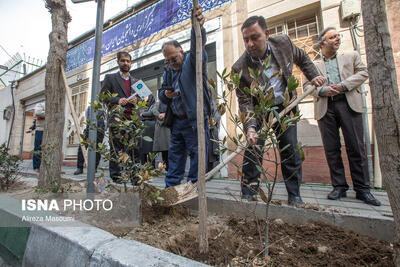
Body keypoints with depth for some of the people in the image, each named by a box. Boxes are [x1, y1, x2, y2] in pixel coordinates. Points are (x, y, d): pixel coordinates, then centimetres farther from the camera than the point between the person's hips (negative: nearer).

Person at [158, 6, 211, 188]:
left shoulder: (192, 62, -3)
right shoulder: (168, 72, 16)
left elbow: (197, 48, -24)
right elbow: (161, 94, 20)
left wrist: (198, 28, -43)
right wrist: (165, 94, -3)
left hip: (195, 120, -6)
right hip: (177, 121, 7)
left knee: (196, 156, 0)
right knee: (174, 157, 13)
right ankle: (170, 189, 27)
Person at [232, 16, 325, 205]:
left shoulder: (283, 43, -9)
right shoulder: (240, 68, -20)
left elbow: (302, 58, 14)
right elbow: (245, 101, -21)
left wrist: (313, 76, 5)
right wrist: (250, 126, -33)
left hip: (285, 107, 3)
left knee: (291, 151, 2)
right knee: (252, 150, -8)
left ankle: (294, 195, 17)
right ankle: (248, 194, 8)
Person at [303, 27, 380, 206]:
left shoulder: (351, 56, 21)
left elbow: (363, 73, 10)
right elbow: (307, 85, 8)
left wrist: (343, 85, -8)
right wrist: (322, 90, -11)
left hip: (348, 104, 0)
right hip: (325, 108, 0)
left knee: (356, 147, -3)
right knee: (331, 149, 0)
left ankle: (362, 189, 8)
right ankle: (339, 186, 10)